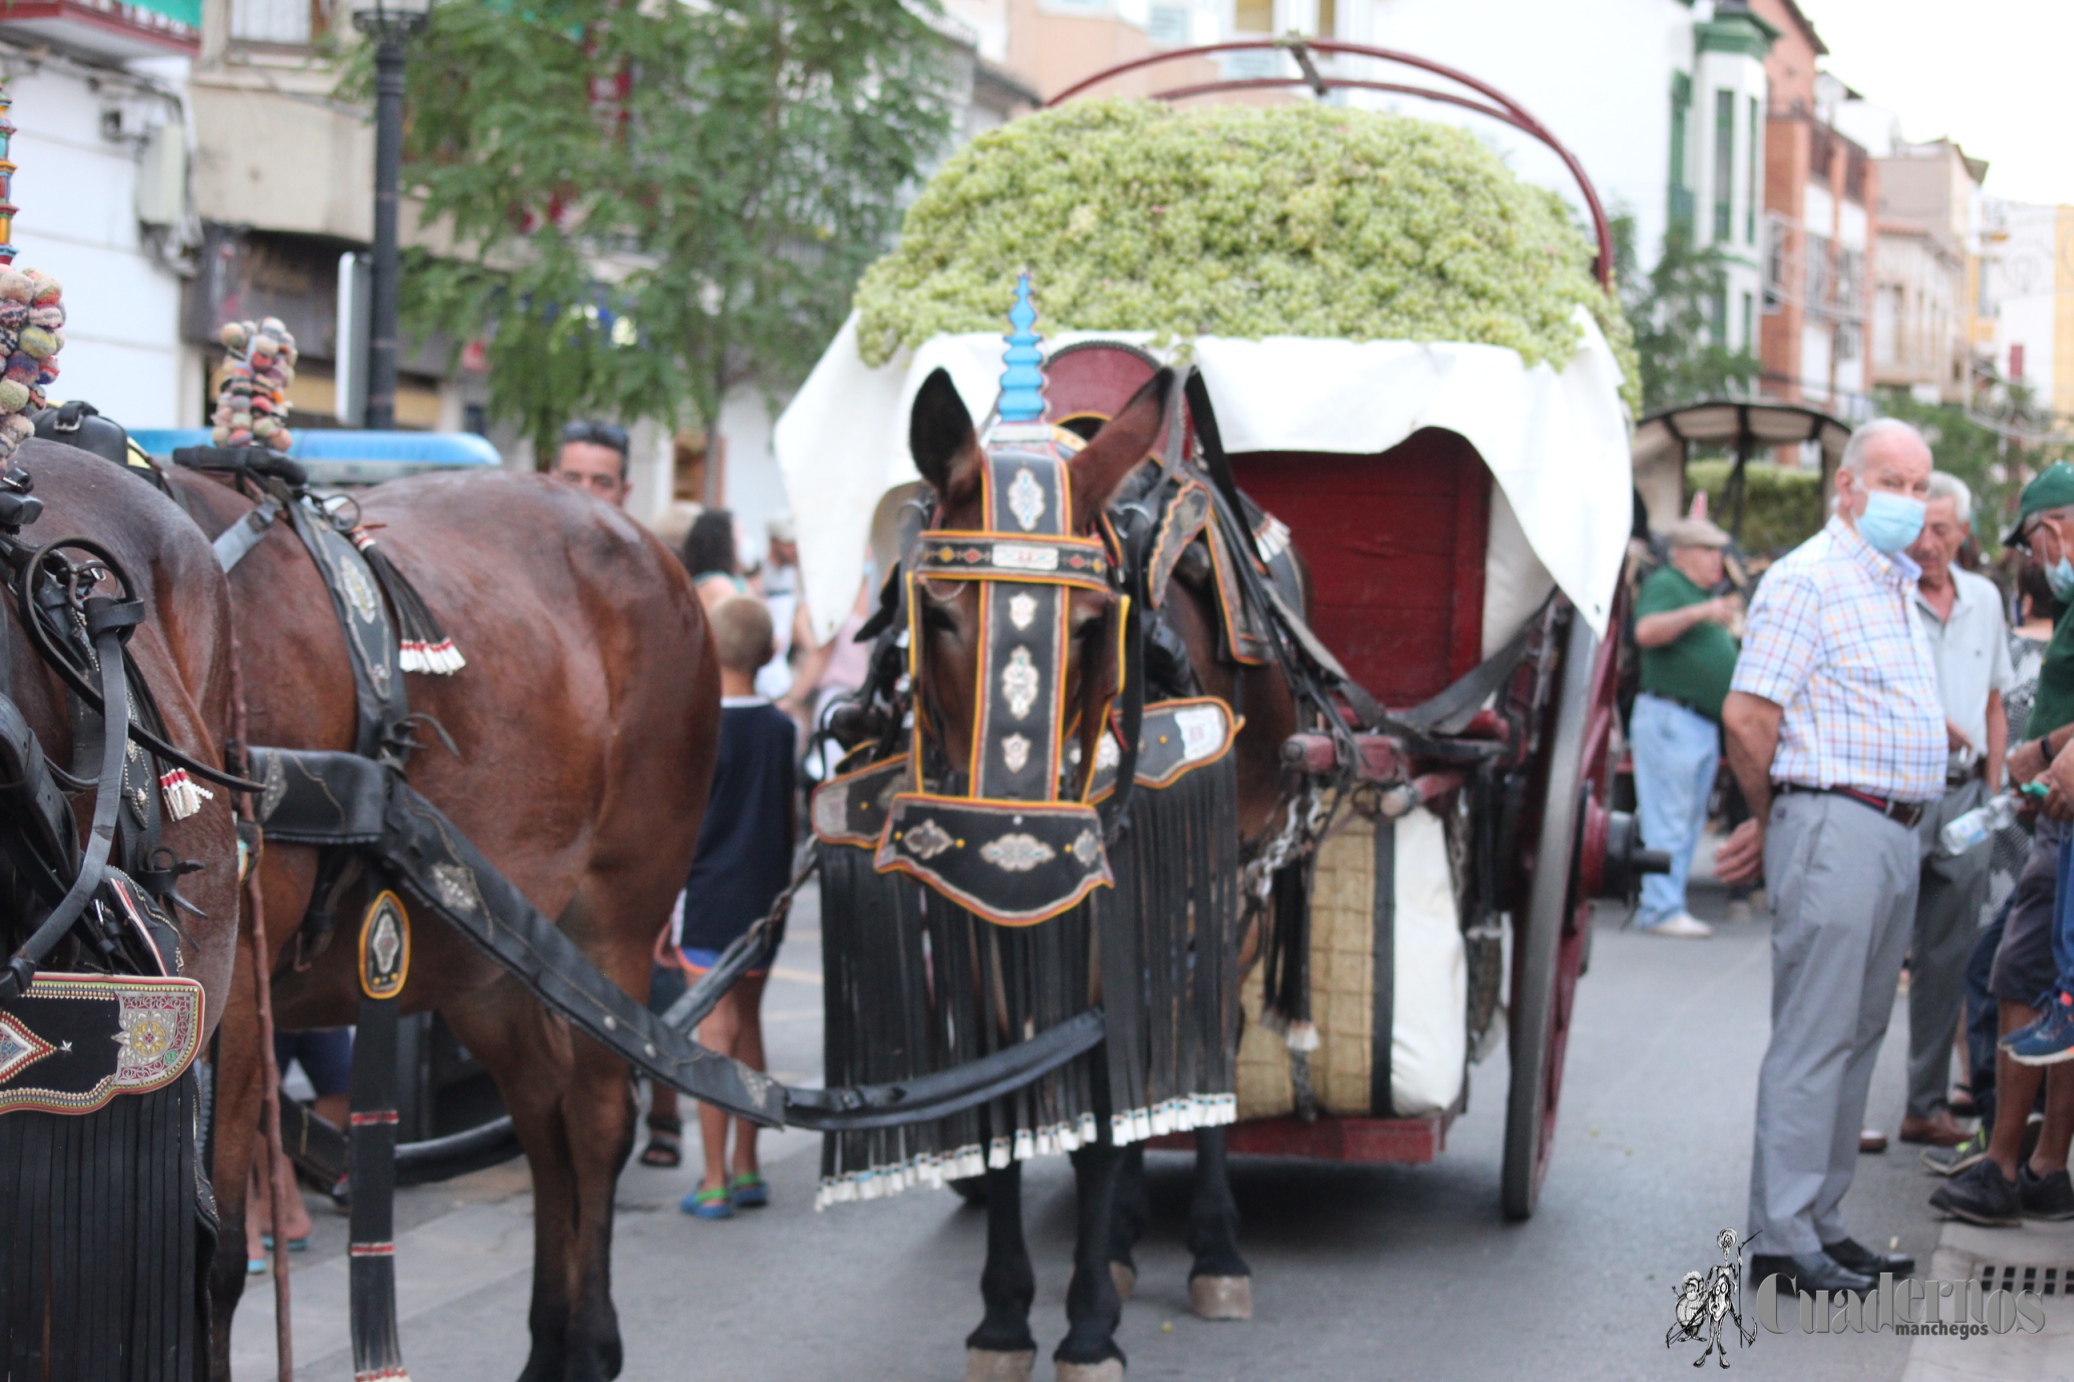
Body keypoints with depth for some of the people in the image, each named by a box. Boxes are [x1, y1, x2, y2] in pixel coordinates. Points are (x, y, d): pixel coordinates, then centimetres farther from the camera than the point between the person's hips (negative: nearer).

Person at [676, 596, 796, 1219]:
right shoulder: (784, 729, 3)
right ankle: (746, 1170, 21)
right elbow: (792, 821, 11)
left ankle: (715, 1183, -2)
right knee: (747, 1025, 16)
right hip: (765, 900, 5)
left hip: (711, 901, -5)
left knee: (715, 1033, -4)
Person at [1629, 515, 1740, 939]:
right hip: (1670, 716, -10)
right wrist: (1699, 612, -31)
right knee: (1668, 821, -10)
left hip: (1705, 724, 10)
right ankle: (1663, 909, -10)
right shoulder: (1664, 585, -7)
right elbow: (1647, 630, -25)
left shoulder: (1705, 593, 22)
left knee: (1690, 823, 9)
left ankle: (1664, 907, 12)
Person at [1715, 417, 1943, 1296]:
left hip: (1894, 835, 9)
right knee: (1814, 1040, -8)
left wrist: (1773, 827, 17)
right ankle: (1783, 1243, -5)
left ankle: (1823, 1225, 18)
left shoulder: (1897, 586, 20)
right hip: (1835, 827, -9)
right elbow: (1747, 717, -15)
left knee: (1858, 1036, 11)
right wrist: (1772, 821, 0)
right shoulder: (1808, 579, -10)